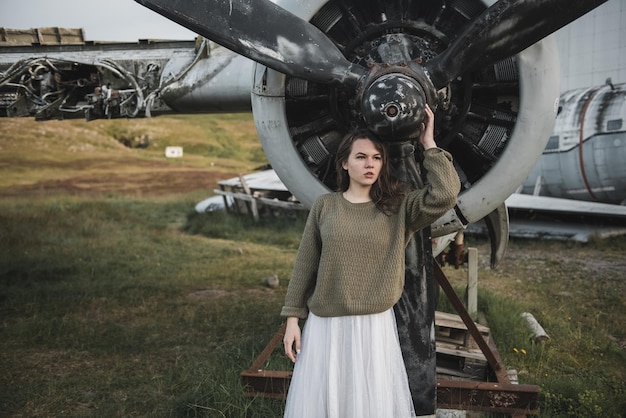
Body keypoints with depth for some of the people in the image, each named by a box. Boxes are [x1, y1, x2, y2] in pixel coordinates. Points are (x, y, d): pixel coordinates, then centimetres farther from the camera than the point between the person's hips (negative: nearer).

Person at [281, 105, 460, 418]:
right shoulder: (325, 206, 0)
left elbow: (445, 195, -17)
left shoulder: (398, 207, -1)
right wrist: (293, 318, 1)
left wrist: (429, 146, -8)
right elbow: (305, 265, 2)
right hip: (325, 325, 1)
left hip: (375, 325, 0)